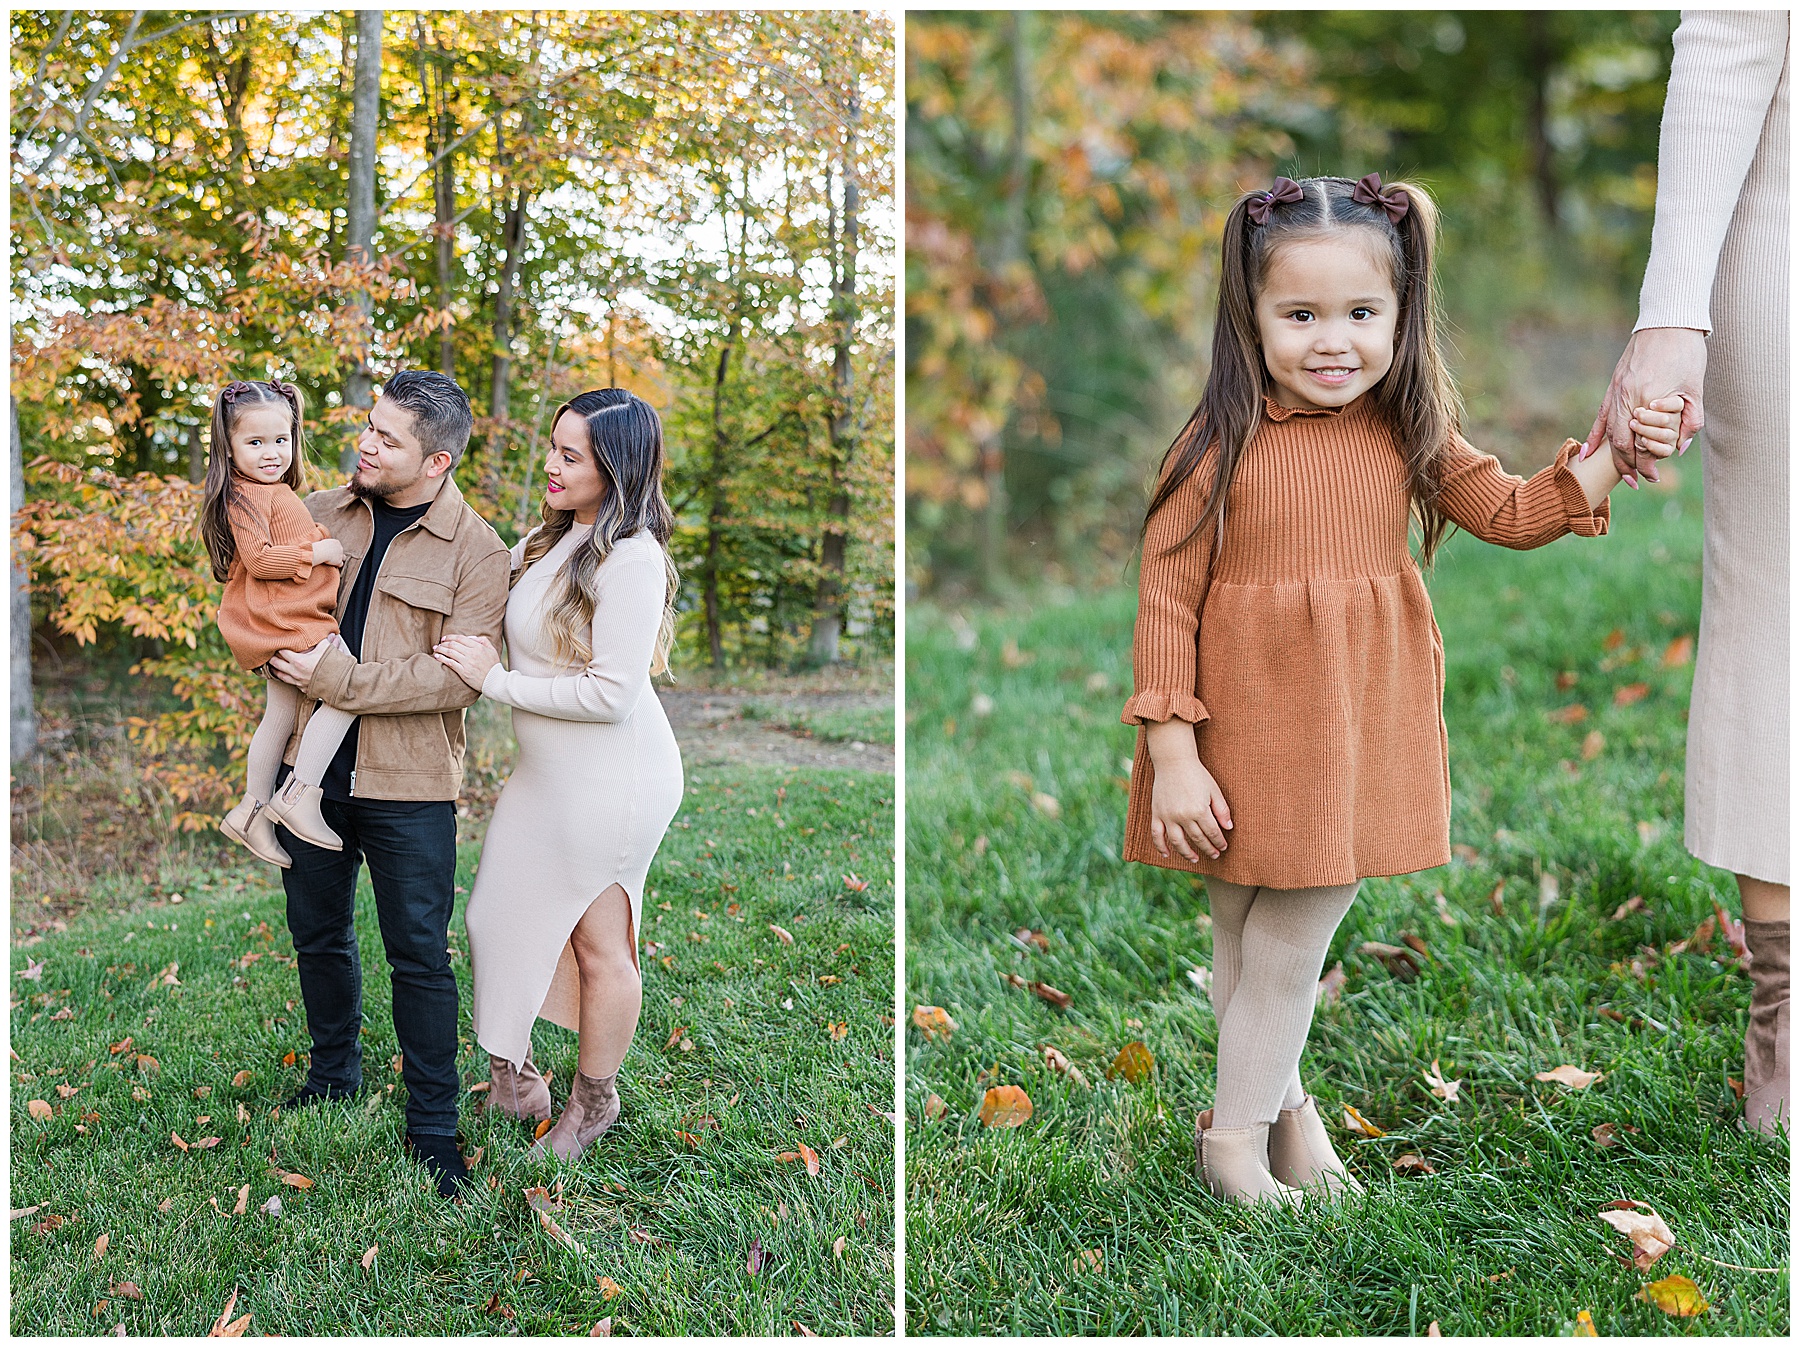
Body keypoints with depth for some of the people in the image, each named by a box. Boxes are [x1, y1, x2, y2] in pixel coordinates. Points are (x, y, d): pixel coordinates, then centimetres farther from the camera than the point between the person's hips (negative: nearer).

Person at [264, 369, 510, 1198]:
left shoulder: (476, 553, -9)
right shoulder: (320, 515, 4)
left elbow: (458, 679, -17)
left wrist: (336, 678, -20)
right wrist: (281, 658, -3)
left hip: (408, 787, -4)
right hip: (309, 766, 5)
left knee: (419, 955, 2)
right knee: (319, 936, 18)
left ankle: (432, 1124, 16)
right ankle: (334, 1075, 40)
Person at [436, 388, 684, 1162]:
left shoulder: (632, 559, -22)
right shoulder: (547, 542, 5)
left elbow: (612, 693, -26)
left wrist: (496, 680, -19)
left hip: (613, 779, -9)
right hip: (549, 772, 9)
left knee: (598, 941, 8)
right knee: (506, 917, 16)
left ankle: (594, 1099, 29)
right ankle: (512, 1075, 34)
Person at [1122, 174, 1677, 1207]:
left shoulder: (1406, 438, 0)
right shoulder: (1221, 449, -15)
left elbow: (1513, 512, 10)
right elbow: (1166, 602, -14)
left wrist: (1612, 456, -7)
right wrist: (1173, 756, -16)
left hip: (1355, 733, 4)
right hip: (1246, 736, -4)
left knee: (1299, 935, 15)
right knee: (1249, 940, 9)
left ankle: (1243, 1124, 33)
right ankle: (1275, 1106, 31)